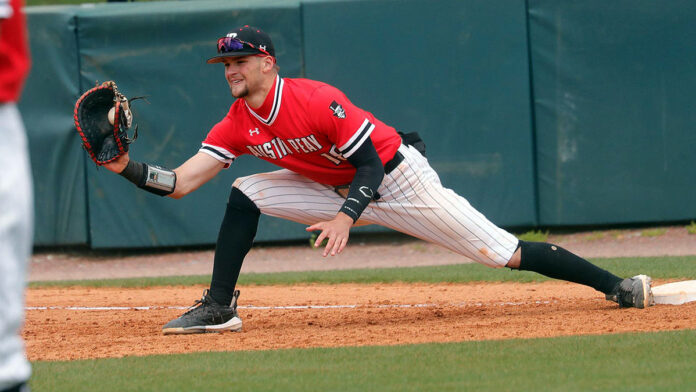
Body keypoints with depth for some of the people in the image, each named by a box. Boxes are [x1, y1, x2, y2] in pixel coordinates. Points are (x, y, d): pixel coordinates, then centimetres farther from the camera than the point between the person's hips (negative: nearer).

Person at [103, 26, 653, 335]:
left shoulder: (315, 101, -27)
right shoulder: (237, 125, -7)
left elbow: (369, 163, -25)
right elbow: (180, 182, -12)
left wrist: (346, 216, -41)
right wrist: (126, 167, -27)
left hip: (398, 179, -6)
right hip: (339, 191, 6)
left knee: (500, 252, -11)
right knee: (246, 196, -10)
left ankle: (616, 286, -6)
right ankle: (219, 308, -7)